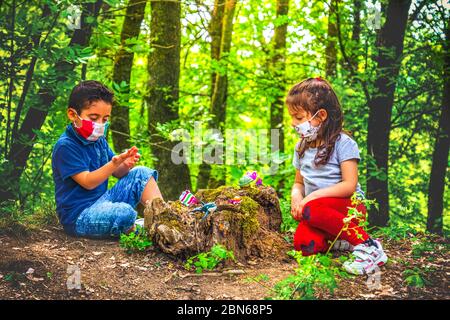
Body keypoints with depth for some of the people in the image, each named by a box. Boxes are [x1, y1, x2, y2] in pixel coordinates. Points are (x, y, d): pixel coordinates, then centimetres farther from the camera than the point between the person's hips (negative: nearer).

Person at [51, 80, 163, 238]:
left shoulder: (99, 141, 11)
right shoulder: (65, 146, -16)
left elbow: (117, 173, 11)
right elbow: (88, 182, -21)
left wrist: (125, 165, -13)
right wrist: (115, 163, -33)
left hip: (102, 201, 9)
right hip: (79, 216, -9)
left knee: (141, 173, 2)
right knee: (125, 214, -35)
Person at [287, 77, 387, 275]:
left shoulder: (342, 143, -9)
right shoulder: (301, 147, 13)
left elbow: (349, 185, -16)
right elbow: (299, 183, 19)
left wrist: (313, 196, -22)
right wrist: (296, 197, -5)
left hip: (349, 206, -4)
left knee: (312, 210, -38)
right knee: (303, 244, -28)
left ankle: (367, 246, -24)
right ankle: (338, 240, 0)